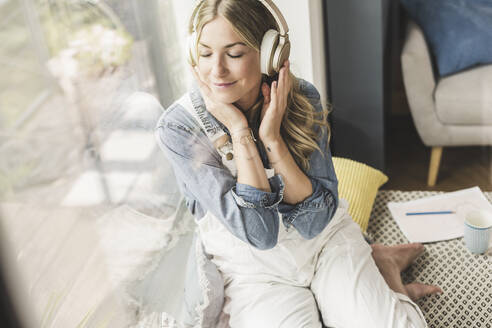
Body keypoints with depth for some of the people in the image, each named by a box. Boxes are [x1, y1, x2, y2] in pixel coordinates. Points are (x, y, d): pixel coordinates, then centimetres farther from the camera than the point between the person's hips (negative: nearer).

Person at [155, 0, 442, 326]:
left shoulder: (302, 98, -12)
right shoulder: (178, 128, -19)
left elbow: (316, 220, -16)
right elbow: (258, 232, -23)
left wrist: (272, 137, -25)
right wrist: (239, 133, -28)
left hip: (325, 239, 0)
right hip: (253, 266, 0)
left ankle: (380, 263, 11)